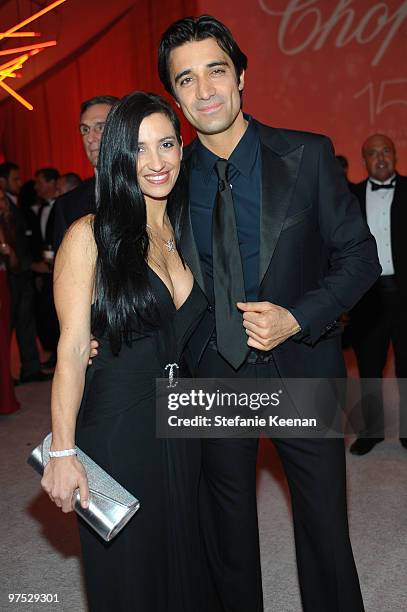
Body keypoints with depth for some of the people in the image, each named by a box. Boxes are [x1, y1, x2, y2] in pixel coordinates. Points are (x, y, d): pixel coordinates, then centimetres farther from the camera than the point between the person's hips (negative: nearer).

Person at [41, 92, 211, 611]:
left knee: (183, 561, 20)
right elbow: (72, 348, -14)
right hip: (115, 426, -5)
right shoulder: (90, 237, -11)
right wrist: (62, 451, -17)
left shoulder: (185, 233, 7)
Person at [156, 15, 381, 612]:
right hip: (211, 373, 2)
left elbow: (359, 255, -5)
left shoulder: (308, 155, -8)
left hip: (301, 367, -1)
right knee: (227, 532, 20)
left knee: (325, 529, 13)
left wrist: (297, 318, -20)